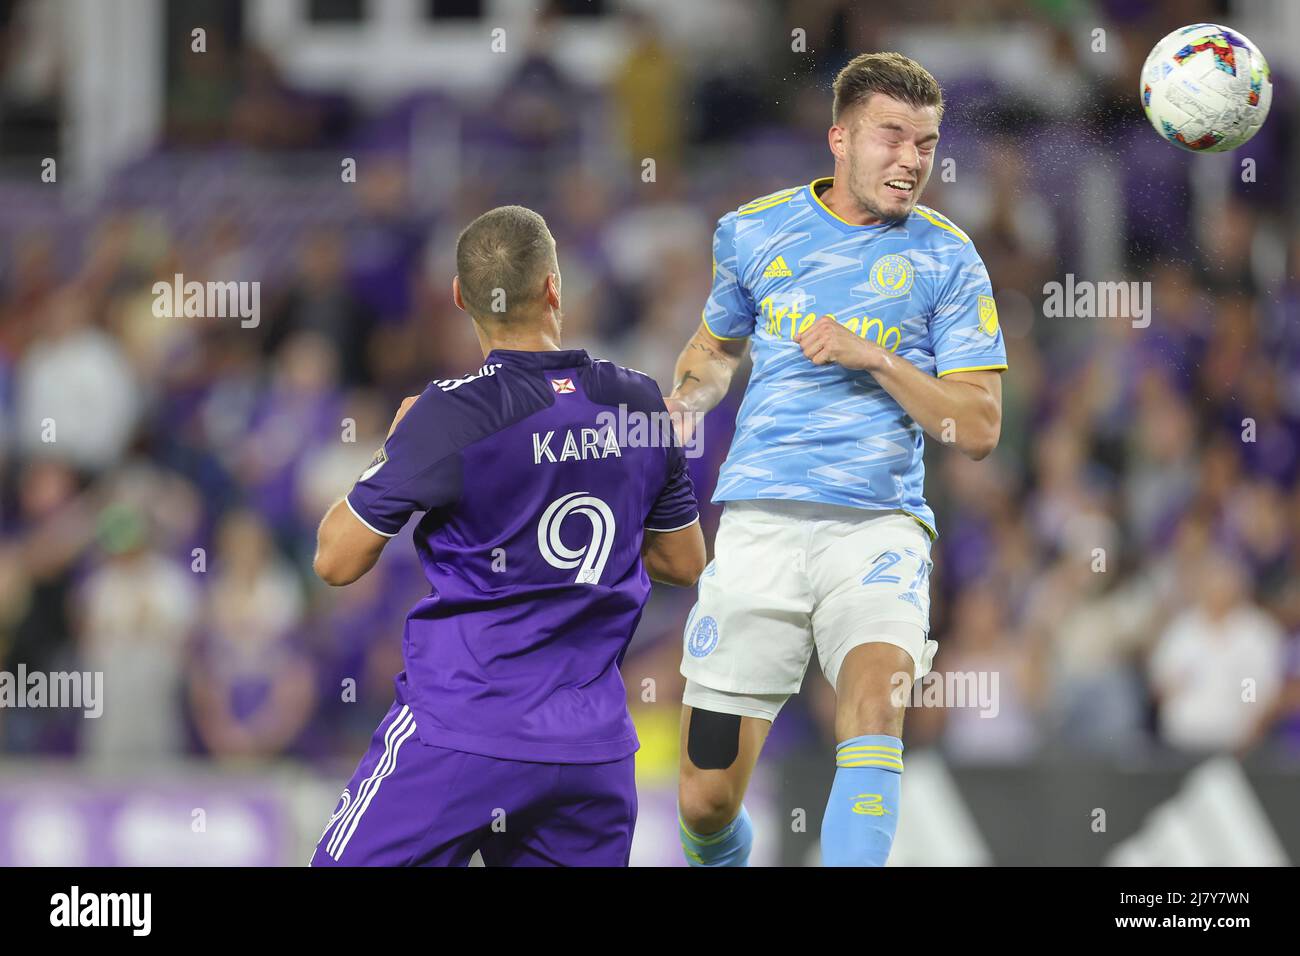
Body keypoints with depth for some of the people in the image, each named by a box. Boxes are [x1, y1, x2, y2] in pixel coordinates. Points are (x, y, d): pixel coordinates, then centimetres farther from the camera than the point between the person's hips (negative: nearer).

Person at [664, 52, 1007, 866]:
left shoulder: (945, 257, 4)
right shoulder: (755, 233, 10)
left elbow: (979, 429, 1)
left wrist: (876, 358, -10)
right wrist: (677, 409, 9)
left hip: (879, 525, -2)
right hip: (761, 521, 2)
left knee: (875, 698, -33)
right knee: (708, 800, 0)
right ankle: (725, 863, 33)